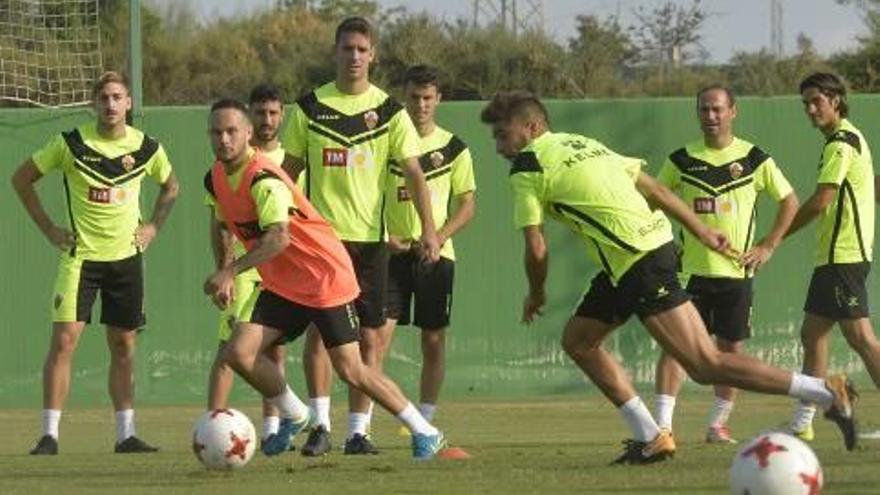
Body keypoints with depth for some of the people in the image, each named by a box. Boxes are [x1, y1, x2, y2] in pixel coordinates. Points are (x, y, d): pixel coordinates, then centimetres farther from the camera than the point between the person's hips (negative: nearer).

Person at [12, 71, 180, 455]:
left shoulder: (146, 148, 0)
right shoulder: (72, 143, -8)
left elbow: (170, 185, 21)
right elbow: (22, 178, 2)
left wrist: (153, 227, 7)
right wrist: (48, 228, -2)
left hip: (126, 256, 3)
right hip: (80, 256, -3)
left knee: (124, 345, 7)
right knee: (64, 339, -12)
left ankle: (126, 434, 14)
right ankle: (49, 434, -10)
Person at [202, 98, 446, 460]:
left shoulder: (263, 179, -25)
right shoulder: (216, 179, 2)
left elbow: (279, 238, -39)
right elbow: (220, 225, 22)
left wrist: (230, 271, -44)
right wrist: (224, 278, 12)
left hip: (326, 278, -8)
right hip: (280, 287, 8)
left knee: (350, 370, -8)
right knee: (238, 352, -8)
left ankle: (424, 433, 7)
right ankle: (294, 416, 15)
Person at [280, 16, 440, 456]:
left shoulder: (389, 111, 3)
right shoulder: (310, 107, 4)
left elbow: (413, 173, 1)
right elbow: (291, 170, 10)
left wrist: (428, 229, -9)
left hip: (369, 237, 1)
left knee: (368, 337, 1)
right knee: (318, 329, -9)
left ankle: (358, 429, 6)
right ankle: (321, 424, -5)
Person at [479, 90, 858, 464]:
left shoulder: (526, 170, -3)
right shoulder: (583, 144, 21)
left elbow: (536, 248, -5)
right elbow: (655, 189, 19)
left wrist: (535, 295, 13)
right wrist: (702, 232, 20)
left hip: (638, 262, -10)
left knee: (706, 366, -10)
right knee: (577, 340, 17)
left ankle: (826, 393, -11)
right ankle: (649, 438, 15)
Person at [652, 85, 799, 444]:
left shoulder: (754, 159, 1)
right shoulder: (681, 161, 3)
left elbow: (789, 202, 9)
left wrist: (768, 246, 1)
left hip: (737, 270, 1)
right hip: (691, 267, -1)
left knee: (731, 347, 4)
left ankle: (718, 424, 17)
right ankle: (663, 424, -12)